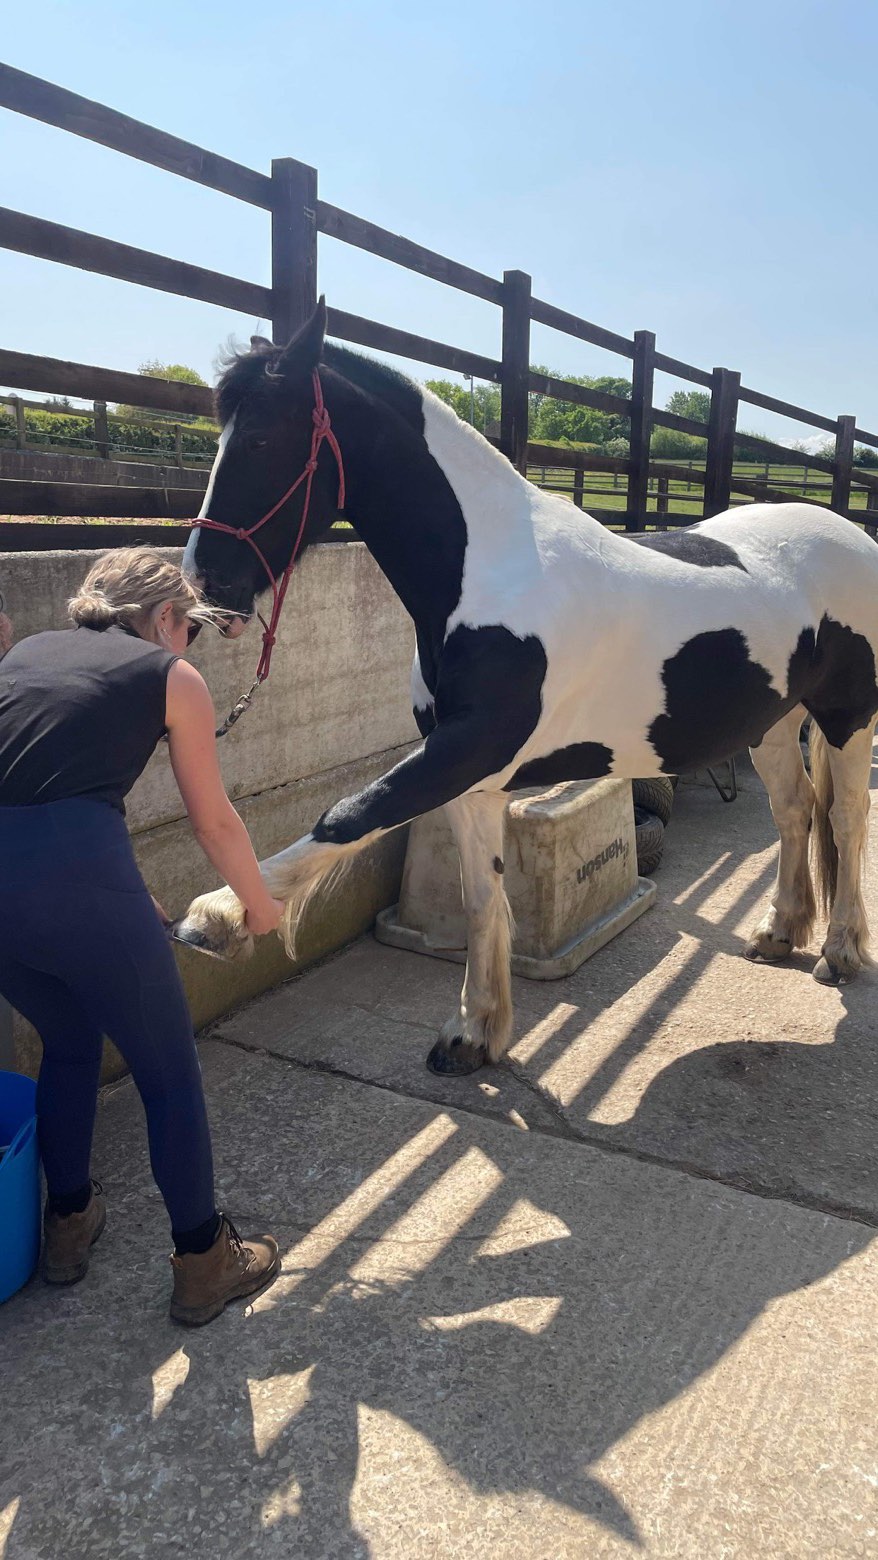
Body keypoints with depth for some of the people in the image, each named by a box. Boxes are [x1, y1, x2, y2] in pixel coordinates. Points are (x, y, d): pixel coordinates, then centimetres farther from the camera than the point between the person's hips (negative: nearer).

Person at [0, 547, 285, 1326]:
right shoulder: (173, 677, 9)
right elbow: (215, 823, 14)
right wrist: (262, 905, 32)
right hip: (75, 877, -6)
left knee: (68, 1044, 31)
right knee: (171, 1072, 15)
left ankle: (69, 1222, 44)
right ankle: (203, 1264, 28)